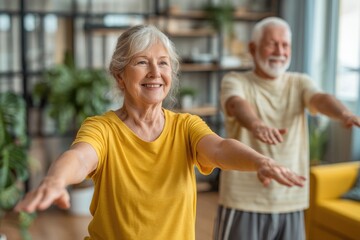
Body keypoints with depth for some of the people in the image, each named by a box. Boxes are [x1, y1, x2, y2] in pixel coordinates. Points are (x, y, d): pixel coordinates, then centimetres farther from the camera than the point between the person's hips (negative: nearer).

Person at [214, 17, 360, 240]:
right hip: (243, 201, -3)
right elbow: (237, 104, -26)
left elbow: (321, 98, -14)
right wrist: (256, 125, -49)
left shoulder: (300, 83, 7)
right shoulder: (235, 81, -4)